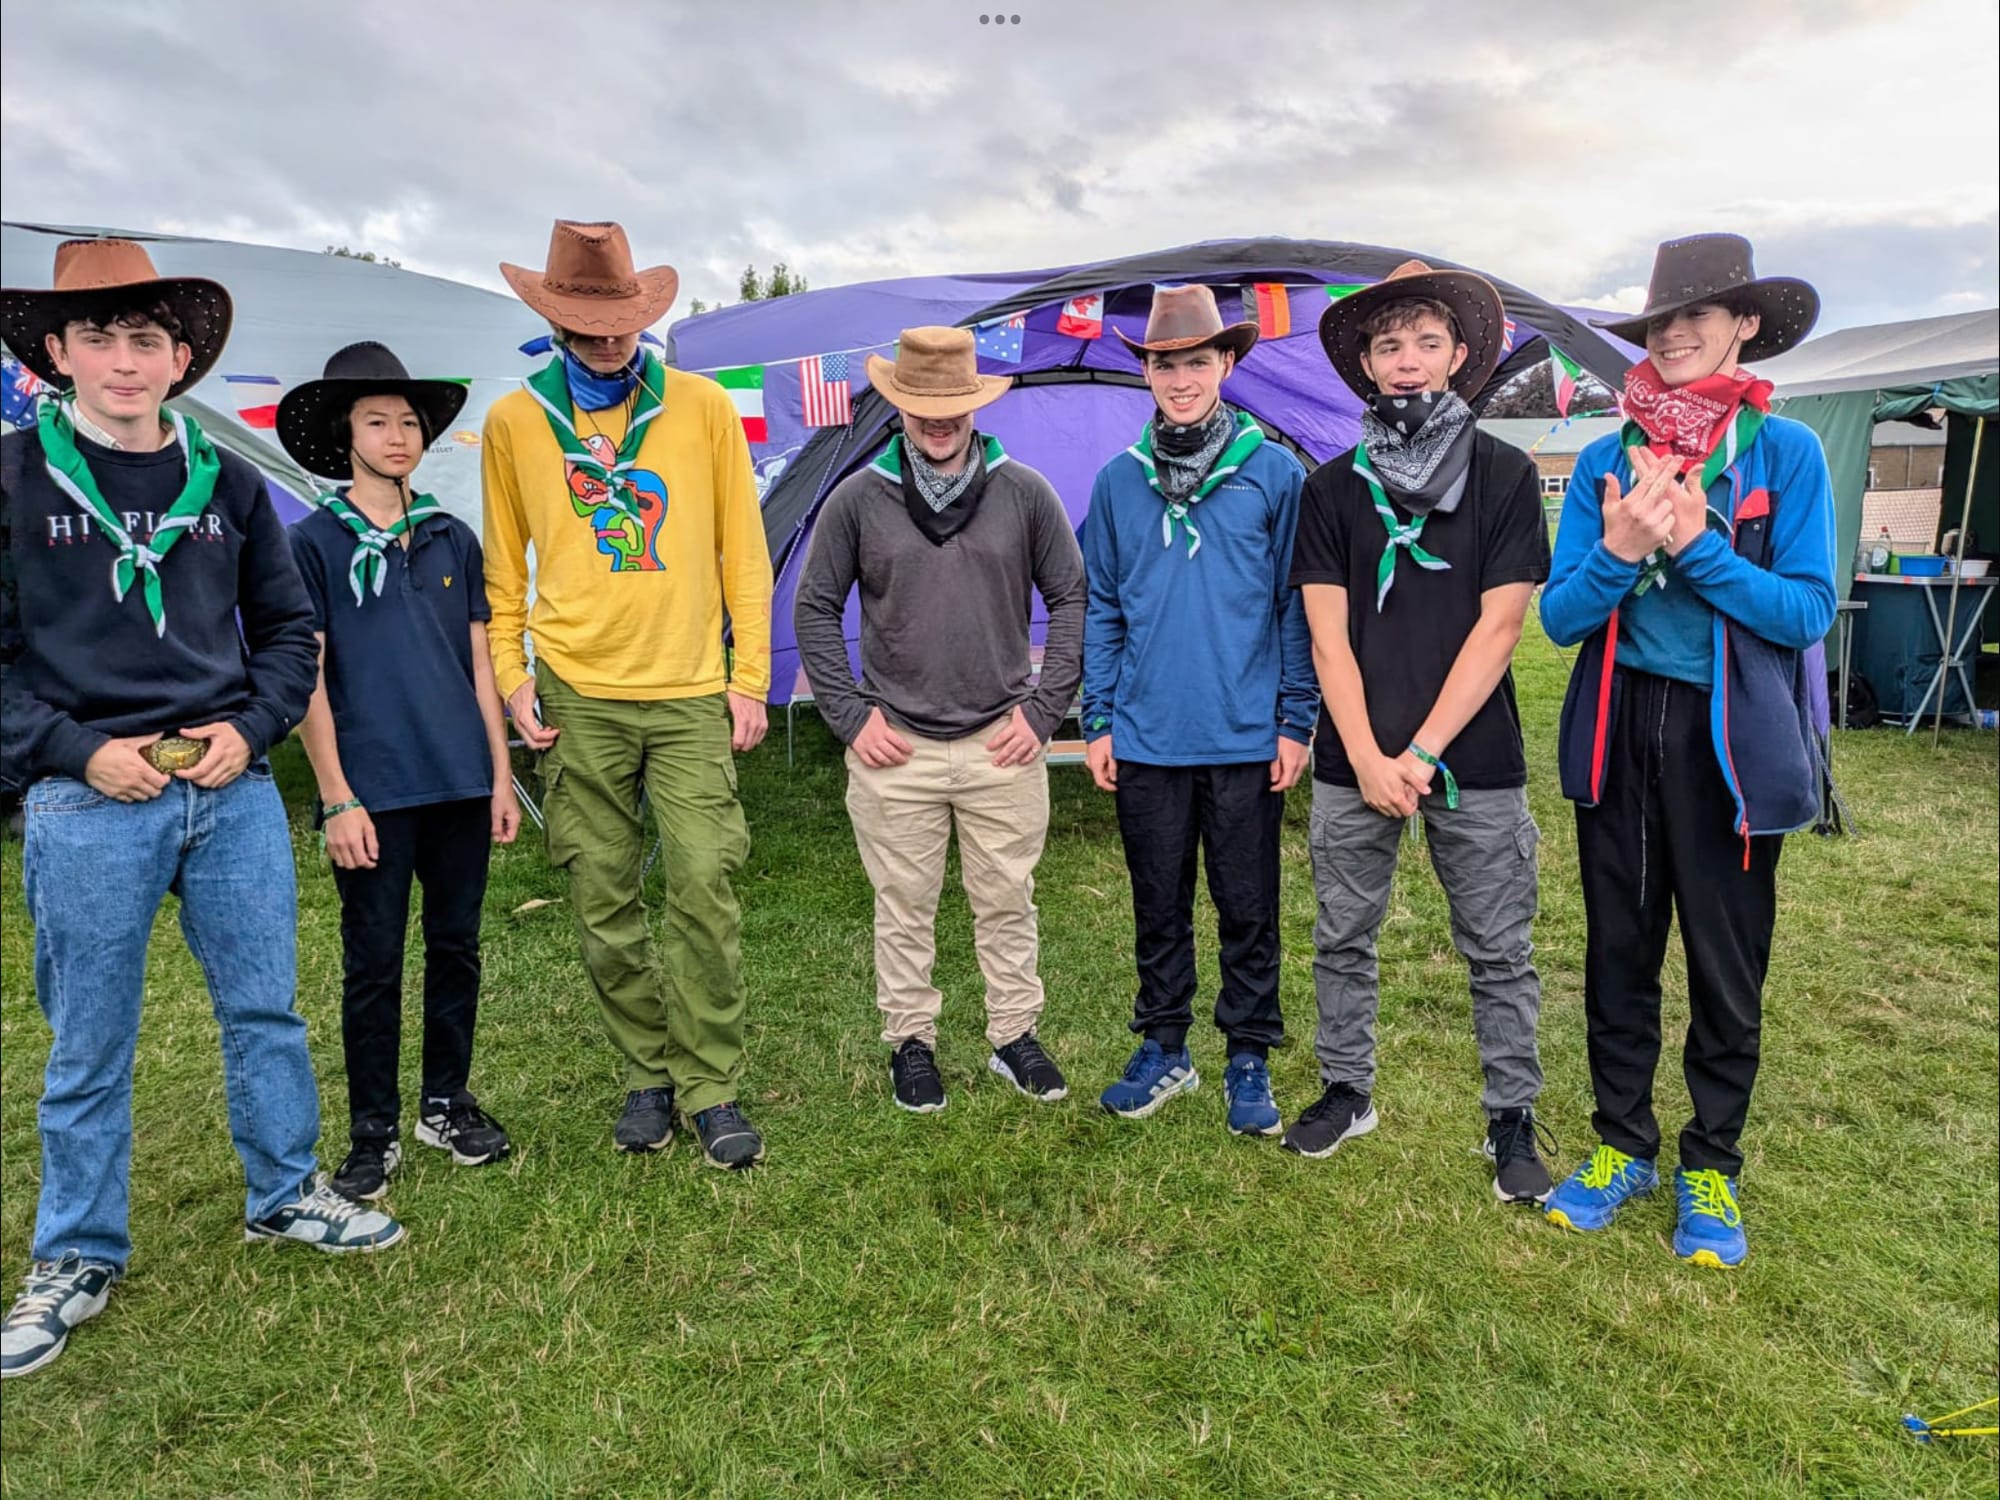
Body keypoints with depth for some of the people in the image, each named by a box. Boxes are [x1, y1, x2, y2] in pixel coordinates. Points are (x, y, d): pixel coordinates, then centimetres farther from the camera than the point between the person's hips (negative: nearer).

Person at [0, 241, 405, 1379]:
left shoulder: (226, 481, 8)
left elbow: (288, 627, 13)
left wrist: (251, 728, -2)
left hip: (233, 790, 3)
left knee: (266, 1007, 12)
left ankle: (286, 1194, 31)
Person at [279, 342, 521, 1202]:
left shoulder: (453, 539, 10)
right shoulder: (314, 543, -1)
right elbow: (306, 679, -4)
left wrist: (501, 775, 7)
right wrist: (337, 799, -9)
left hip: (462, 784, 4)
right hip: (373, 792, -3)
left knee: (456, 946, 12)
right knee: (373, 964, 5)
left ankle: (446, 1104, 28)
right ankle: (374, 1132, 19)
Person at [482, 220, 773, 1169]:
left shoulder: (703, 407, 5)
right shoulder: (513, 422, 8)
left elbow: (743, 553, 6)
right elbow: (502, 570, 13)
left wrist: (750, 677, 1)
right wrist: (511, 677, 3)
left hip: (691, 694, -1)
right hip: (576, 696, 2)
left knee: (704, 891, -6)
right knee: (604, 904, 6)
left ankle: (710, 1089, 8)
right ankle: (649, 1073, 23)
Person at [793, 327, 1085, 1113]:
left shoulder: (1024, 492, 0)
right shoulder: (859, 498, -1)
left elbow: (1072, 600, 6)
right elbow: (814, 609, 6)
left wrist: (1044, 710, 0)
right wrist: (850, 717, -1)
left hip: (1002, 745, 1)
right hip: (896, 749, 0)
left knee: (1007, 902, 12)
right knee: (904, 908, 10)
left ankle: (1014, 1036, 29)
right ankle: (909, 1040, 28)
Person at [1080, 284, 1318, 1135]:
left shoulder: (1274, 473, -2)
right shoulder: (1119, 480, 5)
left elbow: (1298, 606, 1)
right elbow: (1100, 608, 9)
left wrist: (1296, 722, -3)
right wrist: (1098, 720, 5)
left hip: (1246, 739, -2)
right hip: (1146, 739, 2)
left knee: (1248, 909, 8)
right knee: (1158, 906, 13)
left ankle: (1249, 1062, 25)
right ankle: (1162, 1049, 30)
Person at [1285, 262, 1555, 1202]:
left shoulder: (1504, 477, 2)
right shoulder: (1334, 487, 6)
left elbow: (1498, 626, -5)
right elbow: (1328, 634, 1)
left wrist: (1422, 752, -11)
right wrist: (1368, 758, -9)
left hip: (1474, 759, -1)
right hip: (1353, 763, 2)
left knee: (1498, 950, 7)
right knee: (1343, 939, 11)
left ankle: (1512, 1120, 24)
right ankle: (1347, 1089, 30)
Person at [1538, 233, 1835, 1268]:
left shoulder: (1786, 452, -1)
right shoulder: (1607, 459, 4)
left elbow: (1808, 609, -10)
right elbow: (1559, 616, -2)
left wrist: (1695, 544, -20)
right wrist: (1620, 551, -21)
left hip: (1732, 741, -2)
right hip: (1621, 734, 2)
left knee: (1727, 966, 8)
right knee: (1618, 951, 12)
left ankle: (1711, 1170, 28)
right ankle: (1621, 1147, 29)